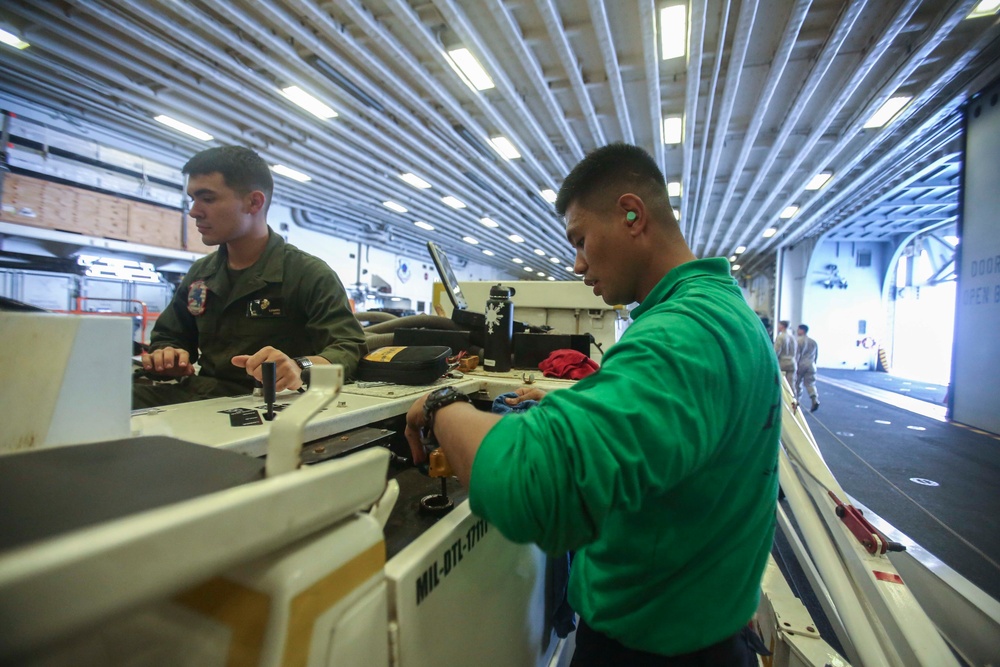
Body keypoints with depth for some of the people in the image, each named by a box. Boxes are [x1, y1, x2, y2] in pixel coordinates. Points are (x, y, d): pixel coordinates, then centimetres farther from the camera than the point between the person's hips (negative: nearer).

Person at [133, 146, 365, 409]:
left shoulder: (310, 275, -8)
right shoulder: (199, 274, 15)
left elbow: (349, 347, -18)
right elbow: (169, 336, 26)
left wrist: (301, 367, -41)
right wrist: (165, 356, 0)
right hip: (196, 394, 6)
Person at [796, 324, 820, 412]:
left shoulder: (798, 340, -9)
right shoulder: (813, 342, 10)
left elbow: (796, 354, -14)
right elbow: (816, 355, 16)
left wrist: (795, 365, -13)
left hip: (800, 364, -4)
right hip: (810, 365, 4)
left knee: (797, 384, 7)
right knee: (810, 384, 3)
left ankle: (796, 401, 14)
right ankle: (815, 400, -16)